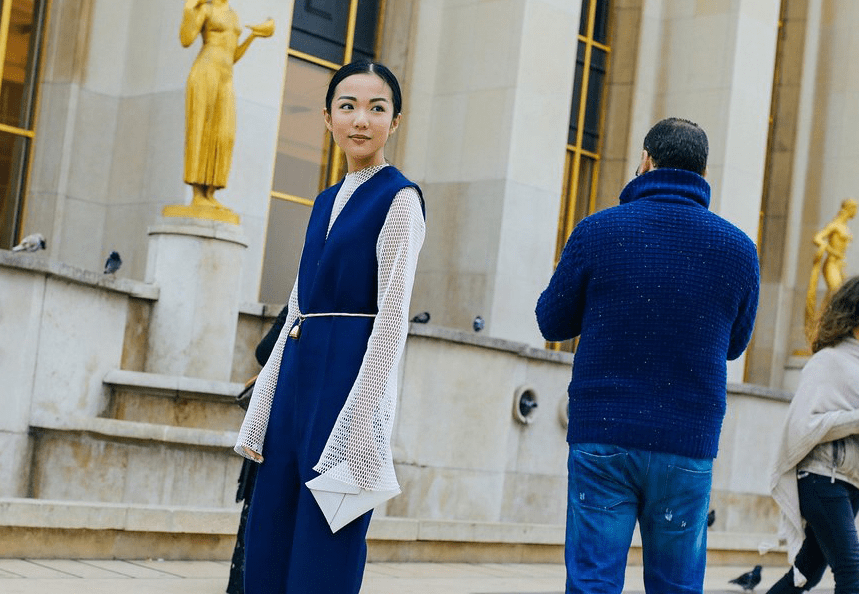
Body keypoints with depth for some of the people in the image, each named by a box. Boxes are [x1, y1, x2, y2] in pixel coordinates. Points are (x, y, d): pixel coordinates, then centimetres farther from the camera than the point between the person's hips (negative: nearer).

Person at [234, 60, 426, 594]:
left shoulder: (399, 198, -5)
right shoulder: (326, 201, 17)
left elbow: (393, 317, -11)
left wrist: (361, 423, -17)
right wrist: (262, 410, 14)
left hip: (349, 378, -8)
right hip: (296, 375, 8)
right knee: (266, 549, 11)